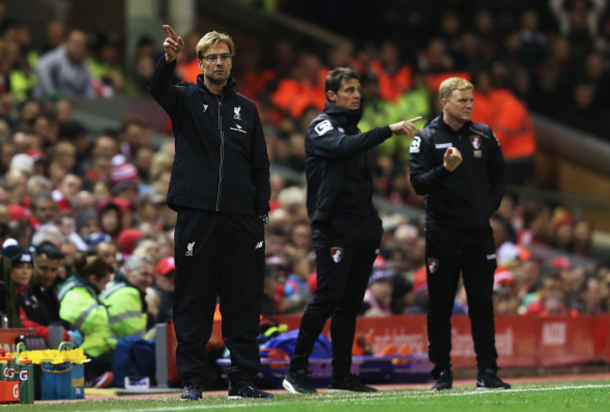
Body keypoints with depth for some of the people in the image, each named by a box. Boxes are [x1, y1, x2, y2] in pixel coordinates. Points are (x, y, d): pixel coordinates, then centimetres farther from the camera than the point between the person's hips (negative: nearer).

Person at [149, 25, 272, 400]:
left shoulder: (246, 108, 15)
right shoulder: (187, 99, 6)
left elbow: (261, 166, 15)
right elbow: (158, 89, -17)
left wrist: (261, 214, 5)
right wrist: (169, 60, -38)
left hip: (241, 218, 3)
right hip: (197, 214, -3)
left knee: (244, 300, 3)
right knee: (194, 300, 0)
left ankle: (243, 379, 8)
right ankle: (192, 380, 4)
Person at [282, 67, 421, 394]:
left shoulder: (351, 127, 21)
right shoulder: (322, 126, -3)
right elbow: (344, 146, -26)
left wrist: (373, 222, 13)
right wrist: (389, 130, -32)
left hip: (362, 229, 8)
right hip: (334, 228, -8)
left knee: (351, 303, 7)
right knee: (327, 299, -13)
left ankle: (342, 376, 10)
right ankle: (296, 372, -9)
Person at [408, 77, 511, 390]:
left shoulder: (484, 136, 9)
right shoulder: (426, 138, -2)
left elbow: (499, 176, 19)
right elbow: (418, 183, -9)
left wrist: (490, 205, 4)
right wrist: (445, 169, -25)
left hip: (479, 233, 3)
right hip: (442, 233, -3)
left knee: (482, 305, 1)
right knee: (440, 307, 2)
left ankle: (487, 372, 3)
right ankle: (442, 373, 10)